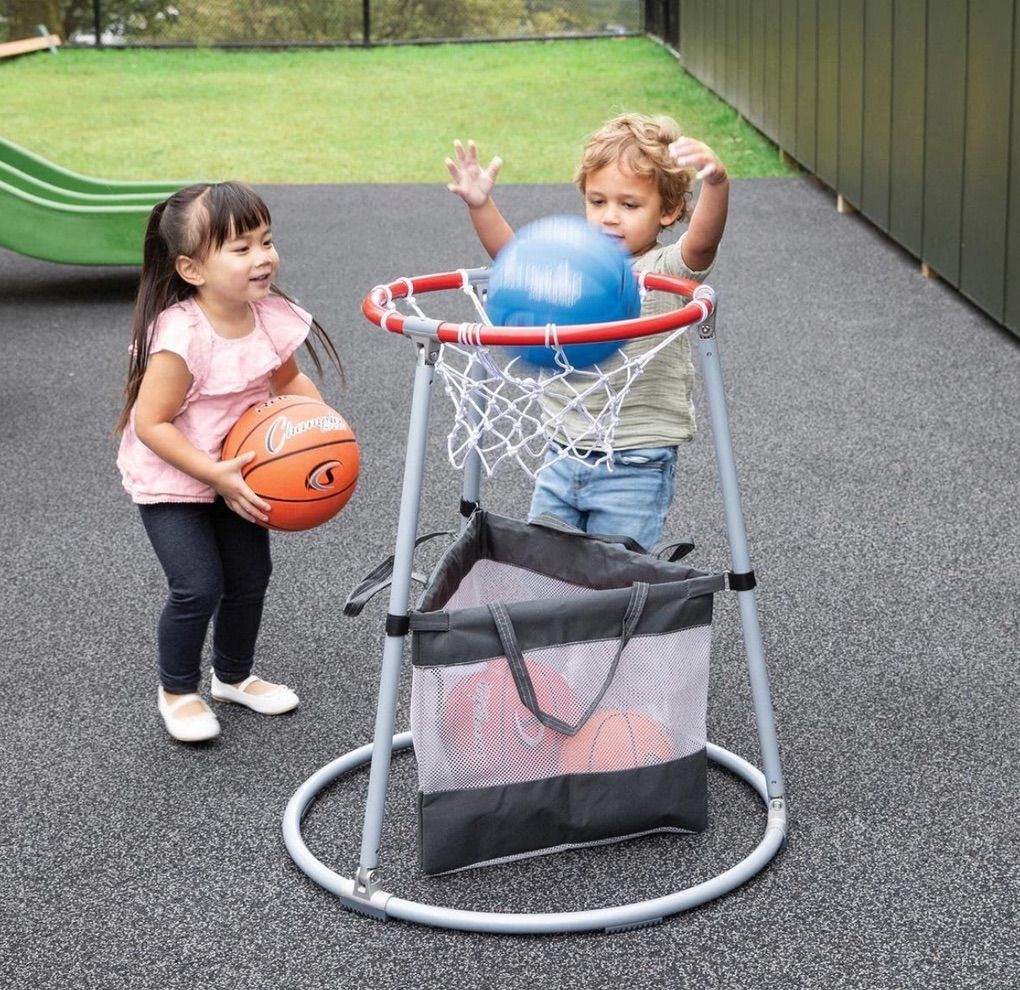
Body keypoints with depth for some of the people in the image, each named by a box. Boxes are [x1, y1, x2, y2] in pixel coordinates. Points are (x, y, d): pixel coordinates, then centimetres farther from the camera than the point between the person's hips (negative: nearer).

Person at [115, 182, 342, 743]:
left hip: (235, 474, 6)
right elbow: (151, 424, -27)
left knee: (251, 576, 13)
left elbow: (289, 380, 8)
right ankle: (176, 692, 16)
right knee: (198, 587, -11)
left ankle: (234, 676, 39)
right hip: (171, 480, -6)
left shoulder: (270, 316, -12)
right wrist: (217, 475, -31)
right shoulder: (182, 337, -32)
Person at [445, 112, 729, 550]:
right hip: (563, 456, 6)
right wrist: (480, 205, -15)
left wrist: (715, 181, -49)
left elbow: (703, 240, -29)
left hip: (634, 466, -6)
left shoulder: (666, 271, -11)